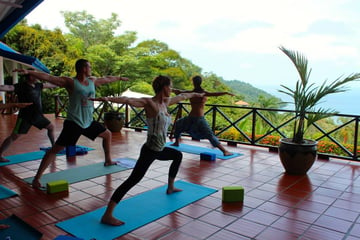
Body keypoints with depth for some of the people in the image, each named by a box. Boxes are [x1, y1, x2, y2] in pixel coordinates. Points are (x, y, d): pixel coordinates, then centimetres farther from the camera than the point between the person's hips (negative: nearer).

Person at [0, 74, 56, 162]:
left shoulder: (38, 85, 6)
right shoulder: (21, 86, -15)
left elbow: (50, 85, 20)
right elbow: (8, 88, -29)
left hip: (38, 115, 8)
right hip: (25, 117, -7)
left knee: (51, 127, 15)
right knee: (14, 136, -7)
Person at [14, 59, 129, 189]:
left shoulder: (93, 81, 7)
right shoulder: (70, 82, -12)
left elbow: (107, 78, 24)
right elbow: (48, 77, -21)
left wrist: (120, 78, 39)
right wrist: (29, 72, -33)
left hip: (89, 122, 8)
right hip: (73, 123, -8)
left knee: (107, 134, 22)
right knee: (55, 149, -10)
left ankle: (108, 161, 42)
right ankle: (37, 178, -4)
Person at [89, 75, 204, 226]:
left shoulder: (165, 102, 8)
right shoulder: (149, 103, -17)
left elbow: (181, 97, 25)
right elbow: (129, 100, -32)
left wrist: (195, 94, 42)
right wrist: (109, 99, -48)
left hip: (159, 150, 10)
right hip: (149, 151, -10)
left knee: (178, 155, 33)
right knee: (132, 180, -15)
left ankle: (170, 188, 48)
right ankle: (107, 216, -13)